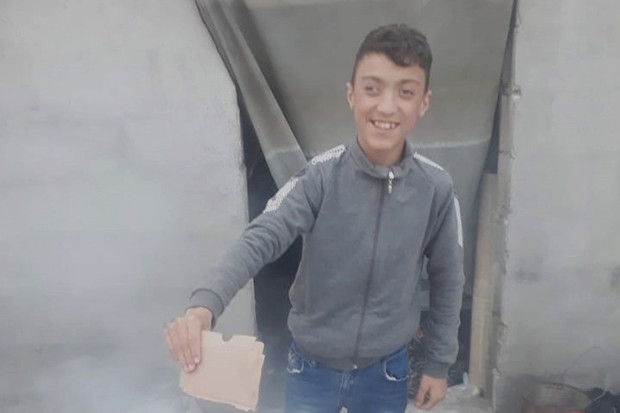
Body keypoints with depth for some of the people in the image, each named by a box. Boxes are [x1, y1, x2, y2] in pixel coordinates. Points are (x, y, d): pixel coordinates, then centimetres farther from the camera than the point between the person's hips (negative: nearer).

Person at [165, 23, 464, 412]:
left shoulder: (436, 188, -12)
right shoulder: (320, 177, -18)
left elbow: (447, 280, -1)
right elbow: (261, 239, -29)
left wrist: (439, 364, 6)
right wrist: (204, 304, -47)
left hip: (386, 370, 2)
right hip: (313, 367, -1)